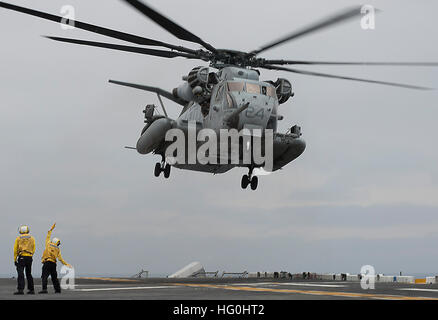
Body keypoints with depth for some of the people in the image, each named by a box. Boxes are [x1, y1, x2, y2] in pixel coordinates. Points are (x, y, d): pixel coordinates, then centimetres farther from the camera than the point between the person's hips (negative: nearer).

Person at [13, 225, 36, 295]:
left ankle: (20, 289, -20)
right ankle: (31, 290, 16)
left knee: (20, 274, -9)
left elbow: (15, 249, 3)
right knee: (29, 274, 14)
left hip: (21, 257, -3)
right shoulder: (32, 238, 12)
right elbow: (33, 249, 6)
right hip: (29, 257, 3)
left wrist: (15, 259, 5)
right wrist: (30, 255, 13)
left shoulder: (18, 238, 6)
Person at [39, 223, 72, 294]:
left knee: (44, 276, -12)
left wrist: (51, 229, 30)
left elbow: (48, 237, 20)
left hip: (47, 262, -3)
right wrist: (66, 264, 8)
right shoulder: (58, 249, 9)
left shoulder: (48, 244, 6)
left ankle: (44, 289, -27)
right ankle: (58, 289, 17)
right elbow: (60, 258, 3)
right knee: (54, 277, 15)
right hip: (53, 263, 3)